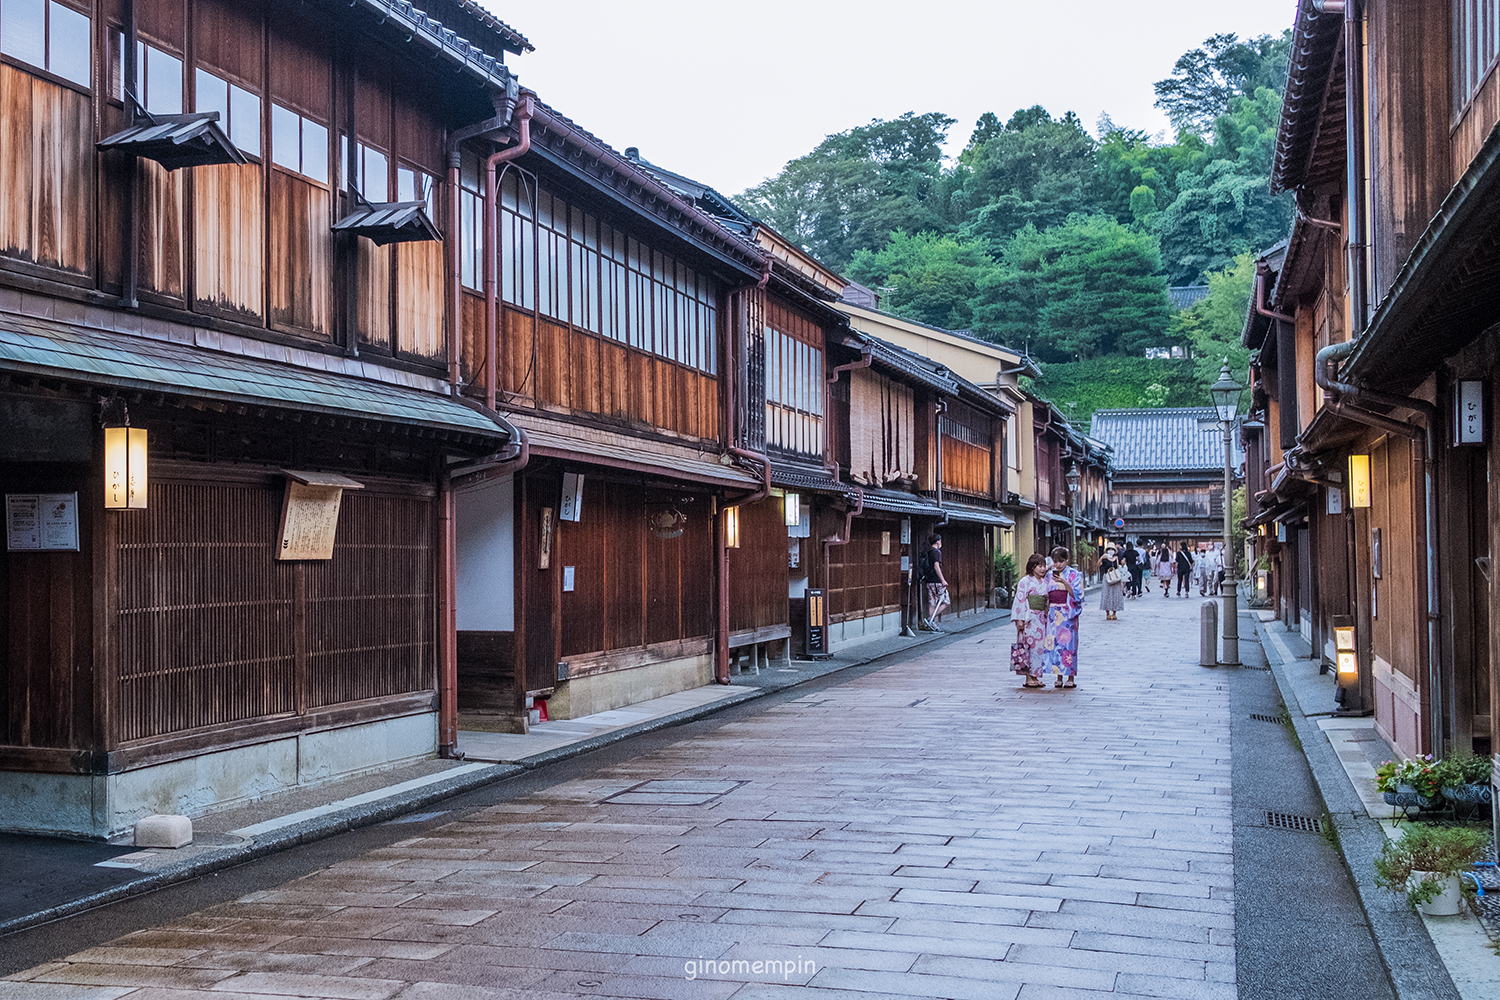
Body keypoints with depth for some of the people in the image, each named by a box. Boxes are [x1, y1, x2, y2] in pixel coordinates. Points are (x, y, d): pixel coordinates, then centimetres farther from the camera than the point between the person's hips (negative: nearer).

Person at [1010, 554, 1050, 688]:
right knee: (1031, 646, -7)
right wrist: (1020, 620, -16)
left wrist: (1046, 618, 13)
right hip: (1029, 619, -7)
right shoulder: (1026, 581, -8)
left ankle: (1035, 676, 12)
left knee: (1039, 646, 6)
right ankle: (1029, 678, -3)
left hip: (1041, 619, 7)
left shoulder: (1043, 583, 14)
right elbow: (1020, 600, -11)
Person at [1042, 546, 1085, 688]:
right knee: (1054, 643, 2)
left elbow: (1076, 594, -9)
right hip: (1053, 613, 4)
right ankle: (1059, 677, 9)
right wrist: (1046, 611, 4)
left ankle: (1071, 677, 2)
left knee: (1068, 642, -4)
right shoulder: (1049, 575, 11)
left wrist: (1064, 582, -19)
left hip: (1067, 613, -4)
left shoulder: (1074, 574, -1)